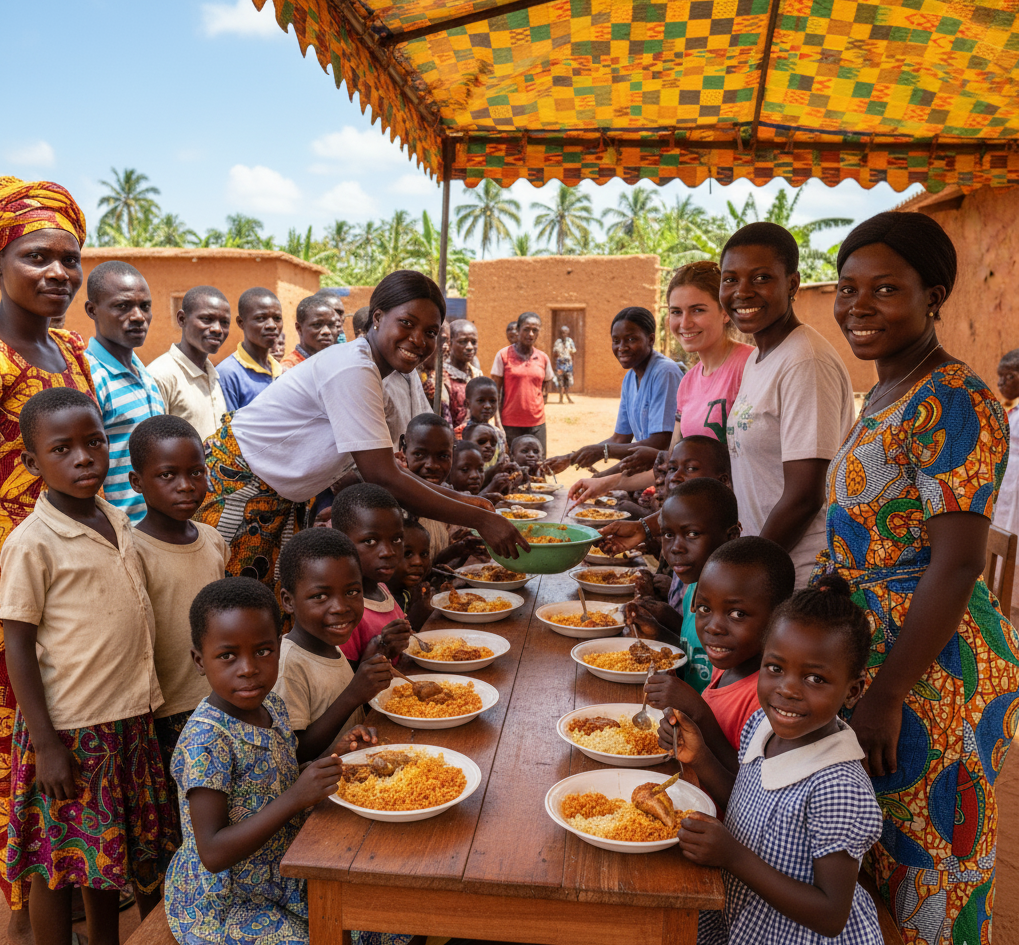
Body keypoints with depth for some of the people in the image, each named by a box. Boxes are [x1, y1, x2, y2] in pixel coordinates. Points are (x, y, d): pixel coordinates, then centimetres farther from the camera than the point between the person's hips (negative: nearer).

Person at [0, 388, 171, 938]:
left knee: (111, 847, 22)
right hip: (68, 728, -6)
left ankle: (107, 940, 40)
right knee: (58, 861, 12)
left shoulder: (118, 521, 3)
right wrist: (47, 745, -14)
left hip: (130, 716, 6)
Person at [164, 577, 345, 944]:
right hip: (221, 906, -7)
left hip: (279, 881, 7)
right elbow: (213, 854, -26)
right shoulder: (205, 740, -26)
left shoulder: (271, 705, -3)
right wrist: (296, 798, -34)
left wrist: (334, 757, -9)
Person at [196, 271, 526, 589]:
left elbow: (386, 465, 8)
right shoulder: (351, 370, -25)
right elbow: (384, 479, -28)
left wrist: (457, 500, 1)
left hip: (279, 499, 9)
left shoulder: (364, 367, 4)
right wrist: (481, 520, -25)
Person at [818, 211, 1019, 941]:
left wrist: (886, 697, -22)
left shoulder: (953, 402, -19)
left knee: (920, 859, 9)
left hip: (929, 666, -9)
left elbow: (957, 566, -23)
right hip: (869, 648, 9)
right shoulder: (889, 395, 9)